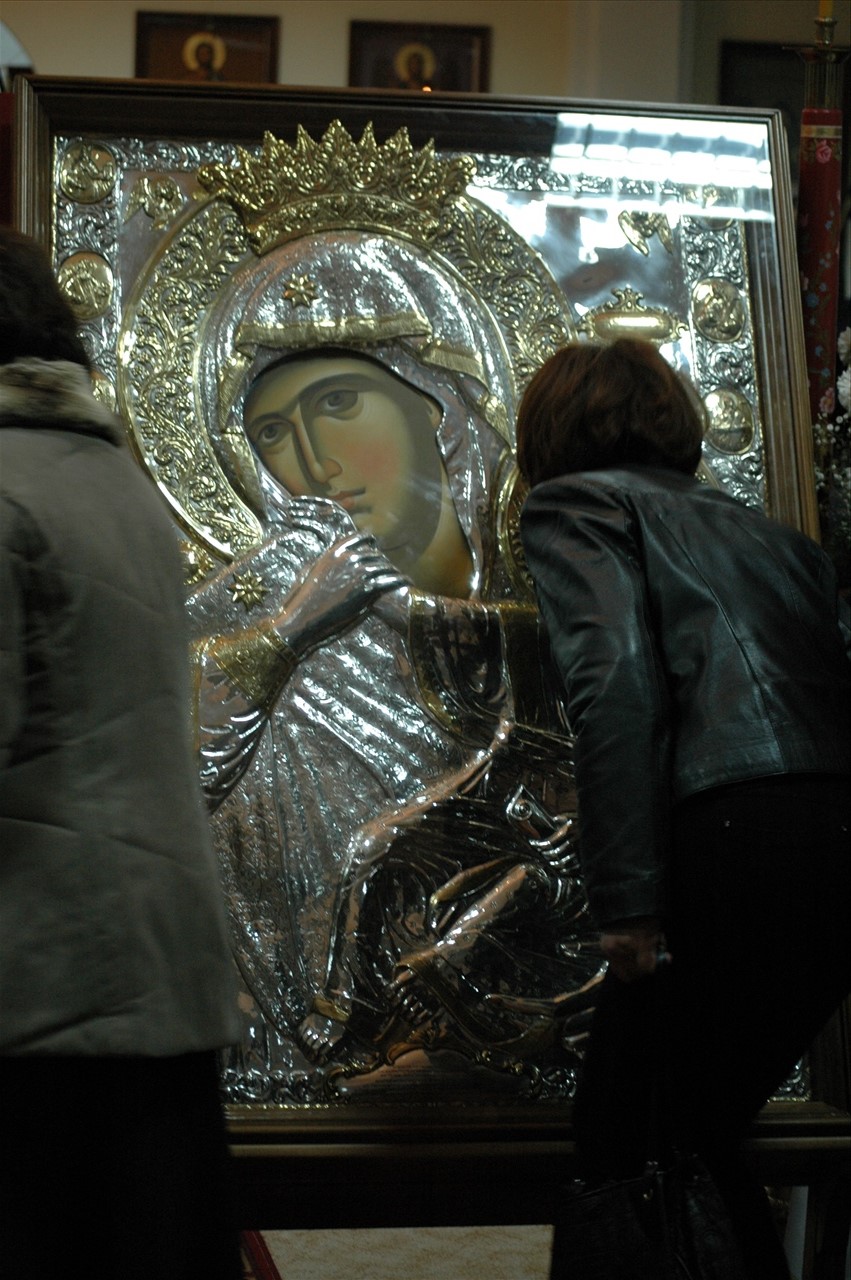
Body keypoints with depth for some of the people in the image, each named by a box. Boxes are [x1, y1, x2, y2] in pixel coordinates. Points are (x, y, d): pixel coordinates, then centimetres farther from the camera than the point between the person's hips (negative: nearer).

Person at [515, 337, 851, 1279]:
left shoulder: (574, 502, 8)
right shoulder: (770, 534, 28)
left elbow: (616, 674, -10)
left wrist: (625, 899, -15)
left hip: (732, 840, -7)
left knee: (619, 1142, 6)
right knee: (701, 1134, 21)